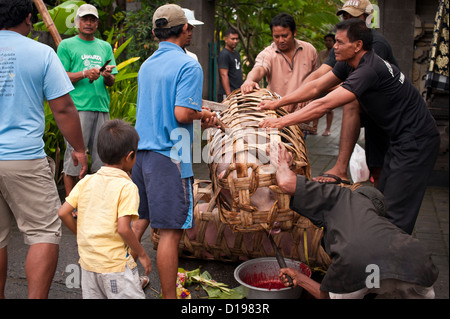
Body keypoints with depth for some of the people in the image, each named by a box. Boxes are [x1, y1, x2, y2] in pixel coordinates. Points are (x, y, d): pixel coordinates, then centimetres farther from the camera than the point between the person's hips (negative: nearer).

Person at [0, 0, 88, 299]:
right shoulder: (42, 53, -3)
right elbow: (64, 109, -5)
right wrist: (79, 150, 6)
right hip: (24, 157, -4)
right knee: (45, 233, 2)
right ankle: (36, 297, -3)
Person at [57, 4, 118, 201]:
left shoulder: (105, 47, 20)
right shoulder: (66, 45, 8)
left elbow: (112, 82, 16)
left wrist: (108, 76, -8)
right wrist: (84, 74, -15)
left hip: (101, 106, 4)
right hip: (77, 107, -4)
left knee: (101, 155, 5)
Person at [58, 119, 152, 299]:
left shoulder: (86, 181, 3)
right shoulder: (127, 187, -15)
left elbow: (63, 213, 2)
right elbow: (123, 228, -21)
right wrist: (142, 254, -8)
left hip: (88, 262, 6)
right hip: (116, 265, -6)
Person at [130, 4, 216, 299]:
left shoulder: (147, 65, 14)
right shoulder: (188, 65, -11)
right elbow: (182, 114, -20)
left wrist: (199, 113, 16)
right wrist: (202, 114, 0)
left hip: (142, 152, 8)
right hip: (170, 156, -8)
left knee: (138, 221, 18)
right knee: (171, 230, 0)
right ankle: (169, 296, 8)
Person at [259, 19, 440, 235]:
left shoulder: (369, 70, -26)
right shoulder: (349, 63, 4)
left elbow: (324, 105, -30)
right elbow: (316, 87, 9)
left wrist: (282, 121, -27)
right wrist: (276, 103, 6)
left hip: (416, 142, -10)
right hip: (399, 139, 10)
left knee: (395, 212, -9)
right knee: (382, 202, 14)